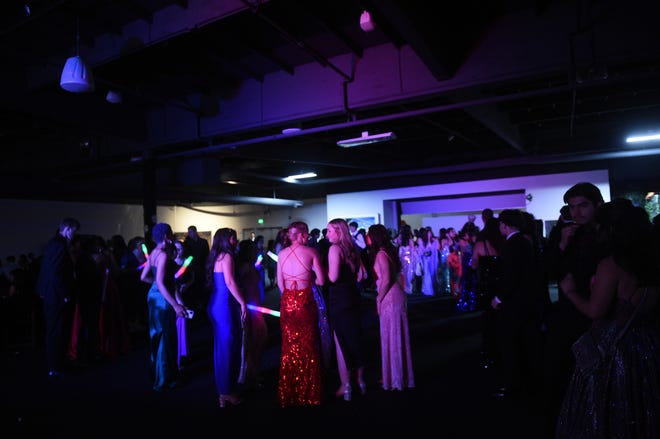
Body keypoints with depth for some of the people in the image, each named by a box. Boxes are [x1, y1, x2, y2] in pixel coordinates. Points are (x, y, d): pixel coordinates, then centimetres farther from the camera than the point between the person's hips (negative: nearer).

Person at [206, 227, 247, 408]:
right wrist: (243, 303, -18)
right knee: (228, 346, -1)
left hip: (215, 305, 9)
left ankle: (223, 387, 26)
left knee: (222, 346, 16)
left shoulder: (216, 257, 15)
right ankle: (227, 392, 7)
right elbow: (230, 282, -21)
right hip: (225, 306, -9)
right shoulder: (226, 256, -12)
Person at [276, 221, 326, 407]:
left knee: (289, 345, 15)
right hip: (305, 301, -3)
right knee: (308, 346, 9)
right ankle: (309, 394, 19)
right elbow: (321, 280, -7)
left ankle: (288, 393, 26)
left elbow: (280, 283, 4)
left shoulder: (282, 253, 2)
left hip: (287, 301, 4)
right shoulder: (311, 252, -8)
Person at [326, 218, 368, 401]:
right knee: (355, 338, 16)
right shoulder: (353, 248, 7)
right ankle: (360, 380, 28)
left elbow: (332, 277, -22)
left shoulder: (334, 248, -14)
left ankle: (346, 386, 13)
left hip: (338, 299, -7)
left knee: (341, 341, 4)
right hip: (353, 296, 7)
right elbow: (362, 275, 10)